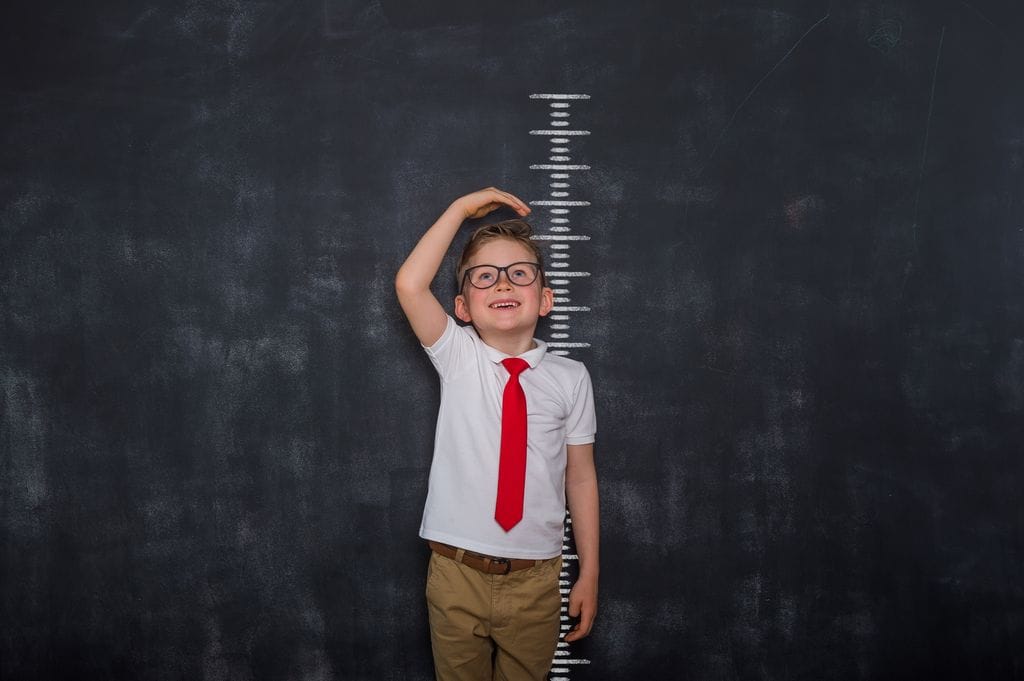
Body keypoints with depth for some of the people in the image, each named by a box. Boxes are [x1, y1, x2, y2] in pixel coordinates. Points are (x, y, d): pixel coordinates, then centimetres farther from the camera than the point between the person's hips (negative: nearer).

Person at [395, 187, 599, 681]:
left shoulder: (570, 377, -1)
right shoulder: (456, 358, -3)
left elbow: (580, 477, 1)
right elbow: (409, 285, -18)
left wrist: (589, 576, 2)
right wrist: (462, 208, -11)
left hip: (535, 579, 1)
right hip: (457, 571, 0)